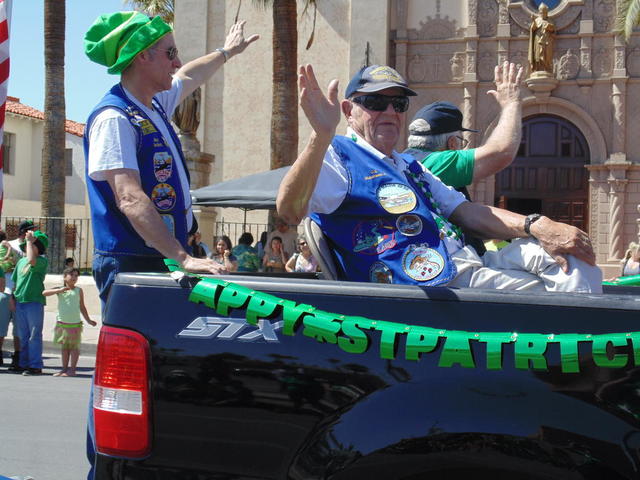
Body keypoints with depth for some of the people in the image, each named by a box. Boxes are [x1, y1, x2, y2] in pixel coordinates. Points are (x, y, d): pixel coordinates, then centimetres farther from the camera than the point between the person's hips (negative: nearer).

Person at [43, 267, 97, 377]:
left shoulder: (79, 290, 3)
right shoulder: (60, 290, 2)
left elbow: (82, 307, 11)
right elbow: (45, 293, -13)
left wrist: (88, 320, 10)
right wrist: (59, 290, -25)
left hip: (75, 324, -1)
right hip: (62, 323, 1)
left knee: (74, 347, 0)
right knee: (64, 347, 11)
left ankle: (72, 369, 4)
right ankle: (64, 369, 18)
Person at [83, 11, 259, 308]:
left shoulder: (155, 104, 12)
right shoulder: (113, 119, -16)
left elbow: (189, 77, 36)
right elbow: (129, 199, -27)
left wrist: (225, 52, 53)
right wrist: (183, 258, -34)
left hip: (165, 260, 9)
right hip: (130, 264, -9)